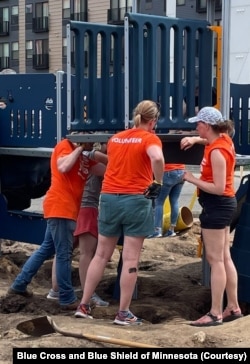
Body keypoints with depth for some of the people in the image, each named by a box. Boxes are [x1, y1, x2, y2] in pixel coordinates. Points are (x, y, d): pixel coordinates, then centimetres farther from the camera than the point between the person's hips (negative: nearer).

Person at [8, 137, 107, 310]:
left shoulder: (84, 158, 19)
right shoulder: (65, 145, -4)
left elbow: (106, 170, 11)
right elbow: (63, 167, -24)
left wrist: (99, 156, -4)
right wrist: (79, 149, -13)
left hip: (66, 209, 10)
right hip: (60, 207, -10)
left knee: (46, 249, 16)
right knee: (64, 254, -5)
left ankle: (19, 285, 24)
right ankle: (68, 299, 0)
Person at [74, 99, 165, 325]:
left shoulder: (115, 138, 14)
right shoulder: (150, 138, -5)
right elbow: (157, 158, -26)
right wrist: (157, 183, -14)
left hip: (109, 197, 6)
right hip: (136, 200, -5)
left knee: (102, 254, 14)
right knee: (131, 259, 1)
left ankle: (83, 305, 18)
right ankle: (123, 313, 5)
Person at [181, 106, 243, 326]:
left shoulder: (217, 152, -22)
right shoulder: (224, 139, 6)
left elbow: (218, 188, -23)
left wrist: (192, 179, -16)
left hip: (216, 206, -10)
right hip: (223, 204, 10)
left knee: (216, 260, -5)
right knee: (225, 258, 14)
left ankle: (215, 314, 0)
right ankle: (233, 308, 21)